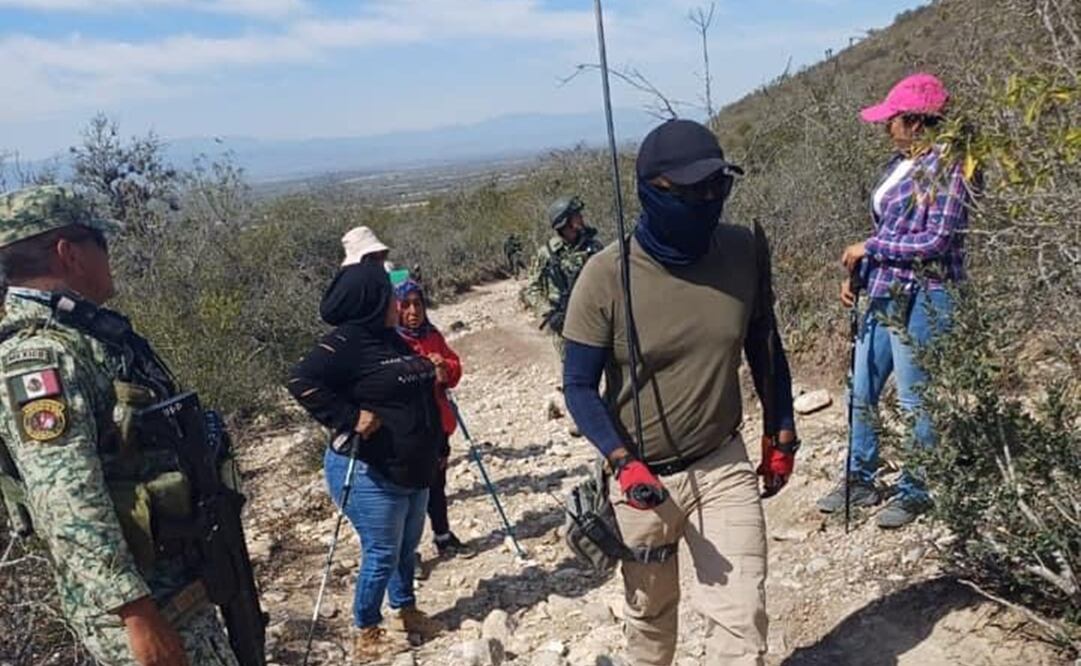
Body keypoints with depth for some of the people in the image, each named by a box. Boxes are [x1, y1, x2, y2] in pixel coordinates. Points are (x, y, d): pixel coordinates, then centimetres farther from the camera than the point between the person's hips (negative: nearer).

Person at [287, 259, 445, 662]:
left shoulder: (389, 338, 11)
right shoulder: (347, 342, -17)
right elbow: (303, 380, -28)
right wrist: (349, 419, -29)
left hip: (413, 469, 9)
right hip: (371, 474, -9)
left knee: (407, 547, 21)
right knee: (381, 554, 2)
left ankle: (405, 612, 40)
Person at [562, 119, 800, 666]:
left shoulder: (745, 252, -10)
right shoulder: (607, 276, -19)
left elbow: (763, 345, 5)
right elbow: (579, 385, -12)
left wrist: (782, 435, 11)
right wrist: (624, 464, -26)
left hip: (724, 465, 2)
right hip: (641, 474, -1)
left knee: (742, 618, -1)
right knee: (648, 615, 19)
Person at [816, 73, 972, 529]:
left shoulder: (945, 168, -13)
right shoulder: (899, 164, 11)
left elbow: (936, 241, -19)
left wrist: (869, 248, -14)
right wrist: (855, 272, 8)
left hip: (920, 300, -9)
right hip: (883, 296, 9)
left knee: (913, 400, 4)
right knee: (861, 391, 15)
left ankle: (914, 492, 22)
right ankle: (860, 480, 30)